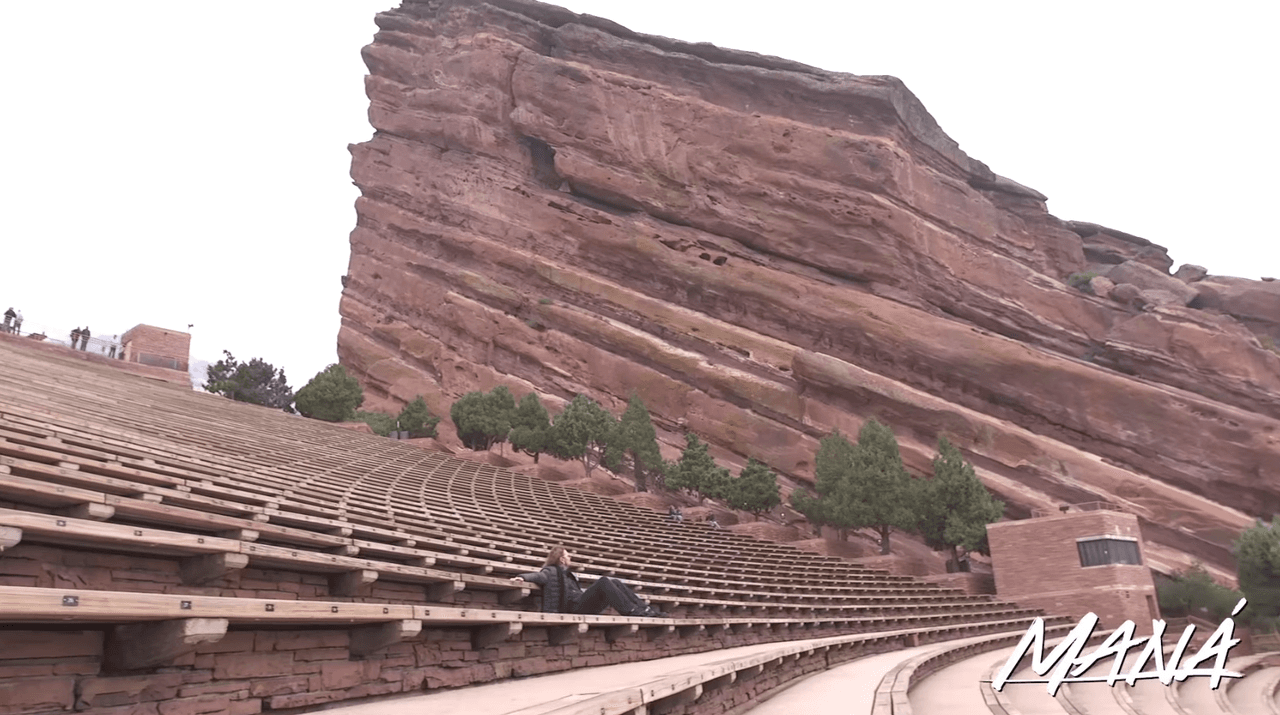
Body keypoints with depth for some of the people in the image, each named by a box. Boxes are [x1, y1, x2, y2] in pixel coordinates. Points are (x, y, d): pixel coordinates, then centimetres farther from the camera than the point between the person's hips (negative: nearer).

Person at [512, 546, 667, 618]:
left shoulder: (567, 574, 33)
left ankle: (645, 609, -16)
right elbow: (539, 576, -11)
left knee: (615, 583, -6)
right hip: (573, 607, -8)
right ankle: (633, 612, -34)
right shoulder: (551, 571, 8)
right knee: (604, 581, -24)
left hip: (582, 605, 8)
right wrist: (523, 577, -33)